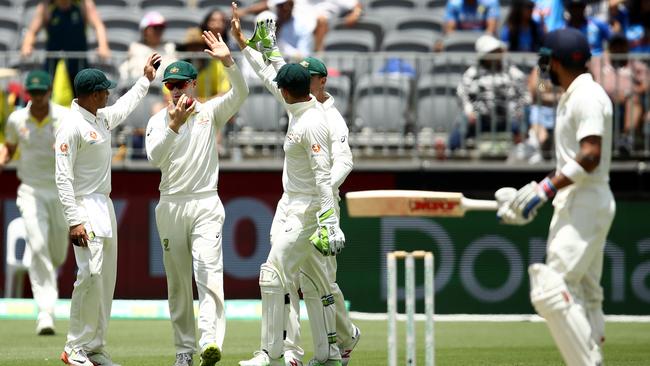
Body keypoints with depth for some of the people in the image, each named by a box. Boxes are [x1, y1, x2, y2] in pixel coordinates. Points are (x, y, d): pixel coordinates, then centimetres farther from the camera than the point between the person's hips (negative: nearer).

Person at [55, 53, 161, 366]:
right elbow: (63, 178, -19)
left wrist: (145, 79, 39)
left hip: (105, 205, 10)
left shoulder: (101, 117, 11)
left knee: (106, 277, 8)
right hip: (86, 208, -10)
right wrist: (74, 221, -24)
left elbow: (124, 108, 36)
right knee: (91, 273, -16)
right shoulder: (72, 127, -16)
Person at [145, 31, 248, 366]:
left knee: (208, 272, -17)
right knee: (178, 282, 5)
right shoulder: (158, 121, 8)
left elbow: (240, 93, -11)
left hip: (205, 204, -2)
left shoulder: (210, 112, 6)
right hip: (170, 206, 2)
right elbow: (154, 157, -9)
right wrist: (174, 125, -22)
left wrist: (228, 62, -26)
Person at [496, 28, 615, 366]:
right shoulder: (570, 98, 19)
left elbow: (591, 156, -23)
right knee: (584, 298, 10)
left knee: (552, 291, -19)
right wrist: (534, 193, 18)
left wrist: (547, 189, -24)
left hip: (586, 204, -11)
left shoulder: (587, 96, -12)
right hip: (571, 205, 11)